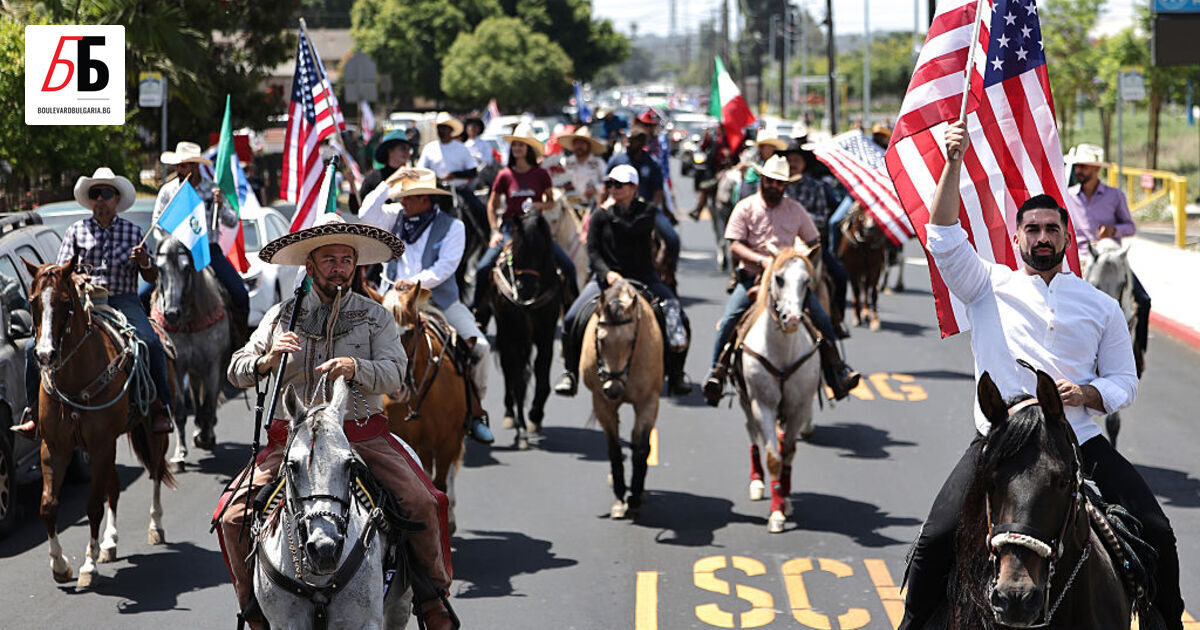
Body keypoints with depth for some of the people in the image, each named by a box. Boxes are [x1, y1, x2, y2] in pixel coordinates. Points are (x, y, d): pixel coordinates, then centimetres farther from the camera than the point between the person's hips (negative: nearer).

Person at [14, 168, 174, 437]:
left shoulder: (133, 232, 11)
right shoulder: (76, 231, 12)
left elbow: (152, 278, 14)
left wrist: (144, 262, -9)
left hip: (123, 301, -1)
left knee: (151, 344, -30)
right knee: (35, 347, -16)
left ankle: (159, 407, -16)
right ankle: (33, 409, -3)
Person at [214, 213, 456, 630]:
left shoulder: (375, 317, 7)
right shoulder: (282, 316, 9)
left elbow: (395, 377, -6)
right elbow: (237, 372, 8)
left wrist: (356, 369, -26)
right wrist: (267, 361, -14)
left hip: (363, 434, -1)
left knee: (422, 503, -21)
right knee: (233, 516, -16)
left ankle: (434, 596, 1)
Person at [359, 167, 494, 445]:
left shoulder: (452, 226, 1)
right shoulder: (396, 216, 11)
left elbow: (446, 265, -8)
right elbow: (367, 217, -3)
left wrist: (417, 281, -21)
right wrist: (387, 184, -3)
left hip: (440, 299, -2)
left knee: (479, 347, -17)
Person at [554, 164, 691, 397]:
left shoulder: (645, 211, 1)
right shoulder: (600, 214, 3)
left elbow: (633, 229, -21)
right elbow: (593, 251, -3)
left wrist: (612, 211, -9)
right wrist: (606, 273, -20)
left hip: (643, 277, 0)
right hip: (607, 277, 0)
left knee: (678, 319, -16)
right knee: (571, 319, -18)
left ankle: (675, 376, -2)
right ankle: (570, 373, -1)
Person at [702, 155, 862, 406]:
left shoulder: (795, 210, 11)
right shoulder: (745, 208, 3)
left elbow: (814, 243, 18)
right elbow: (735, 246, -5)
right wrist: (761, 260, -20)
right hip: (752, 275, -2)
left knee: (822, 319, -10)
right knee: (730, 318, -22)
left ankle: (837, 375, 1)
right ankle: (717, 371, -12)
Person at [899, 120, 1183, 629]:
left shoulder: (1101, 307, 13)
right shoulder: (990, 287, 9)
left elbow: (1124, 383, 13)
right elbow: (943, 236, -4)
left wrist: (1085, 393, -9)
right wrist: (953, 164, -15)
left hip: (1079, 442, 2)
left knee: (1157, 534, -8)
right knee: (937, 539, -16)